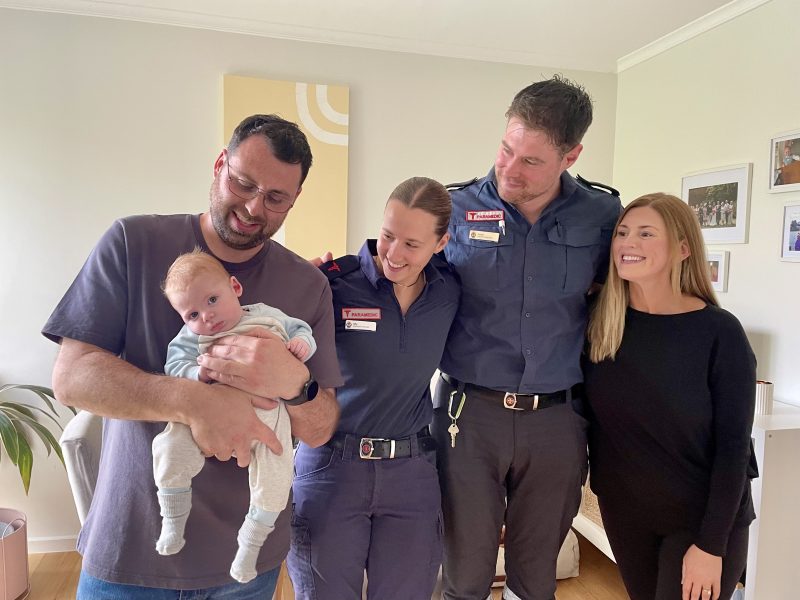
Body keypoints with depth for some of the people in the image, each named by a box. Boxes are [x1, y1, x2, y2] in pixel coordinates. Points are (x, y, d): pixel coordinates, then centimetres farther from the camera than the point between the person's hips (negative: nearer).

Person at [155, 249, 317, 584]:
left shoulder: (270, 317, 9)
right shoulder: (192, 337, 8)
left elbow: (301, 330, 16)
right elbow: (175, 365, 0)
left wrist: (301, 343, -7)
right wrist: (199, 374, -20)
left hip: (266, 412, 0)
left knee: (274, 480, -11)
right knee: (171, 447, -19)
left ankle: (250, 544, 16)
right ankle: (173, 521, 10)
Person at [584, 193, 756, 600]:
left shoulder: (719, 332, -17)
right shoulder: (598, 323, -8)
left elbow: (733, 446, -15)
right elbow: (589, 419, 2)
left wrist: (711, 544, -14)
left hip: (700, 518, -3)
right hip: (623, 512, 4)